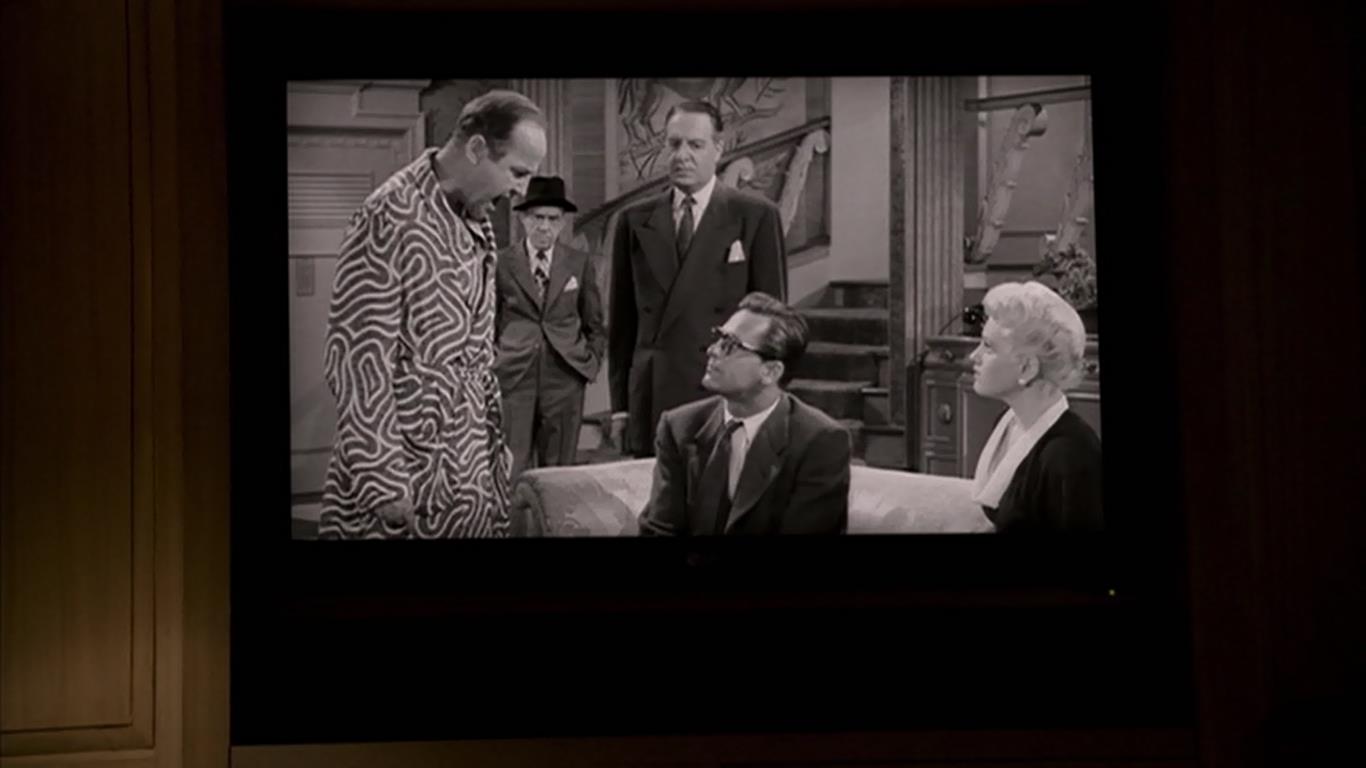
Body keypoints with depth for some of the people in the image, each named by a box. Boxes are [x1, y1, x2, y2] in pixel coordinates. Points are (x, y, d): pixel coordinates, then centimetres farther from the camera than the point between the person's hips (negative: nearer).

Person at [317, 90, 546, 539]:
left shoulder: (476, 223, 10)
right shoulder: (393, 216, -15)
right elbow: (358, 357, -18)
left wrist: (494, 445, 13)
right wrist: (383, 481, -19)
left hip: (472, 469, 7)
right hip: (411, 473, -7)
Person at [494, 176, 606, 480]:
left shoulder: (580, 264, 8)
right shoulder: (502, 263, 3)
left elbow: (595, 326, 16)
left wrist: (591, 363, 5)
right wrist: (492, 361, 3)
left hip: (564, 378, 2)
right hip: (513, 378, -1)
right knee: (511, 472, -6)